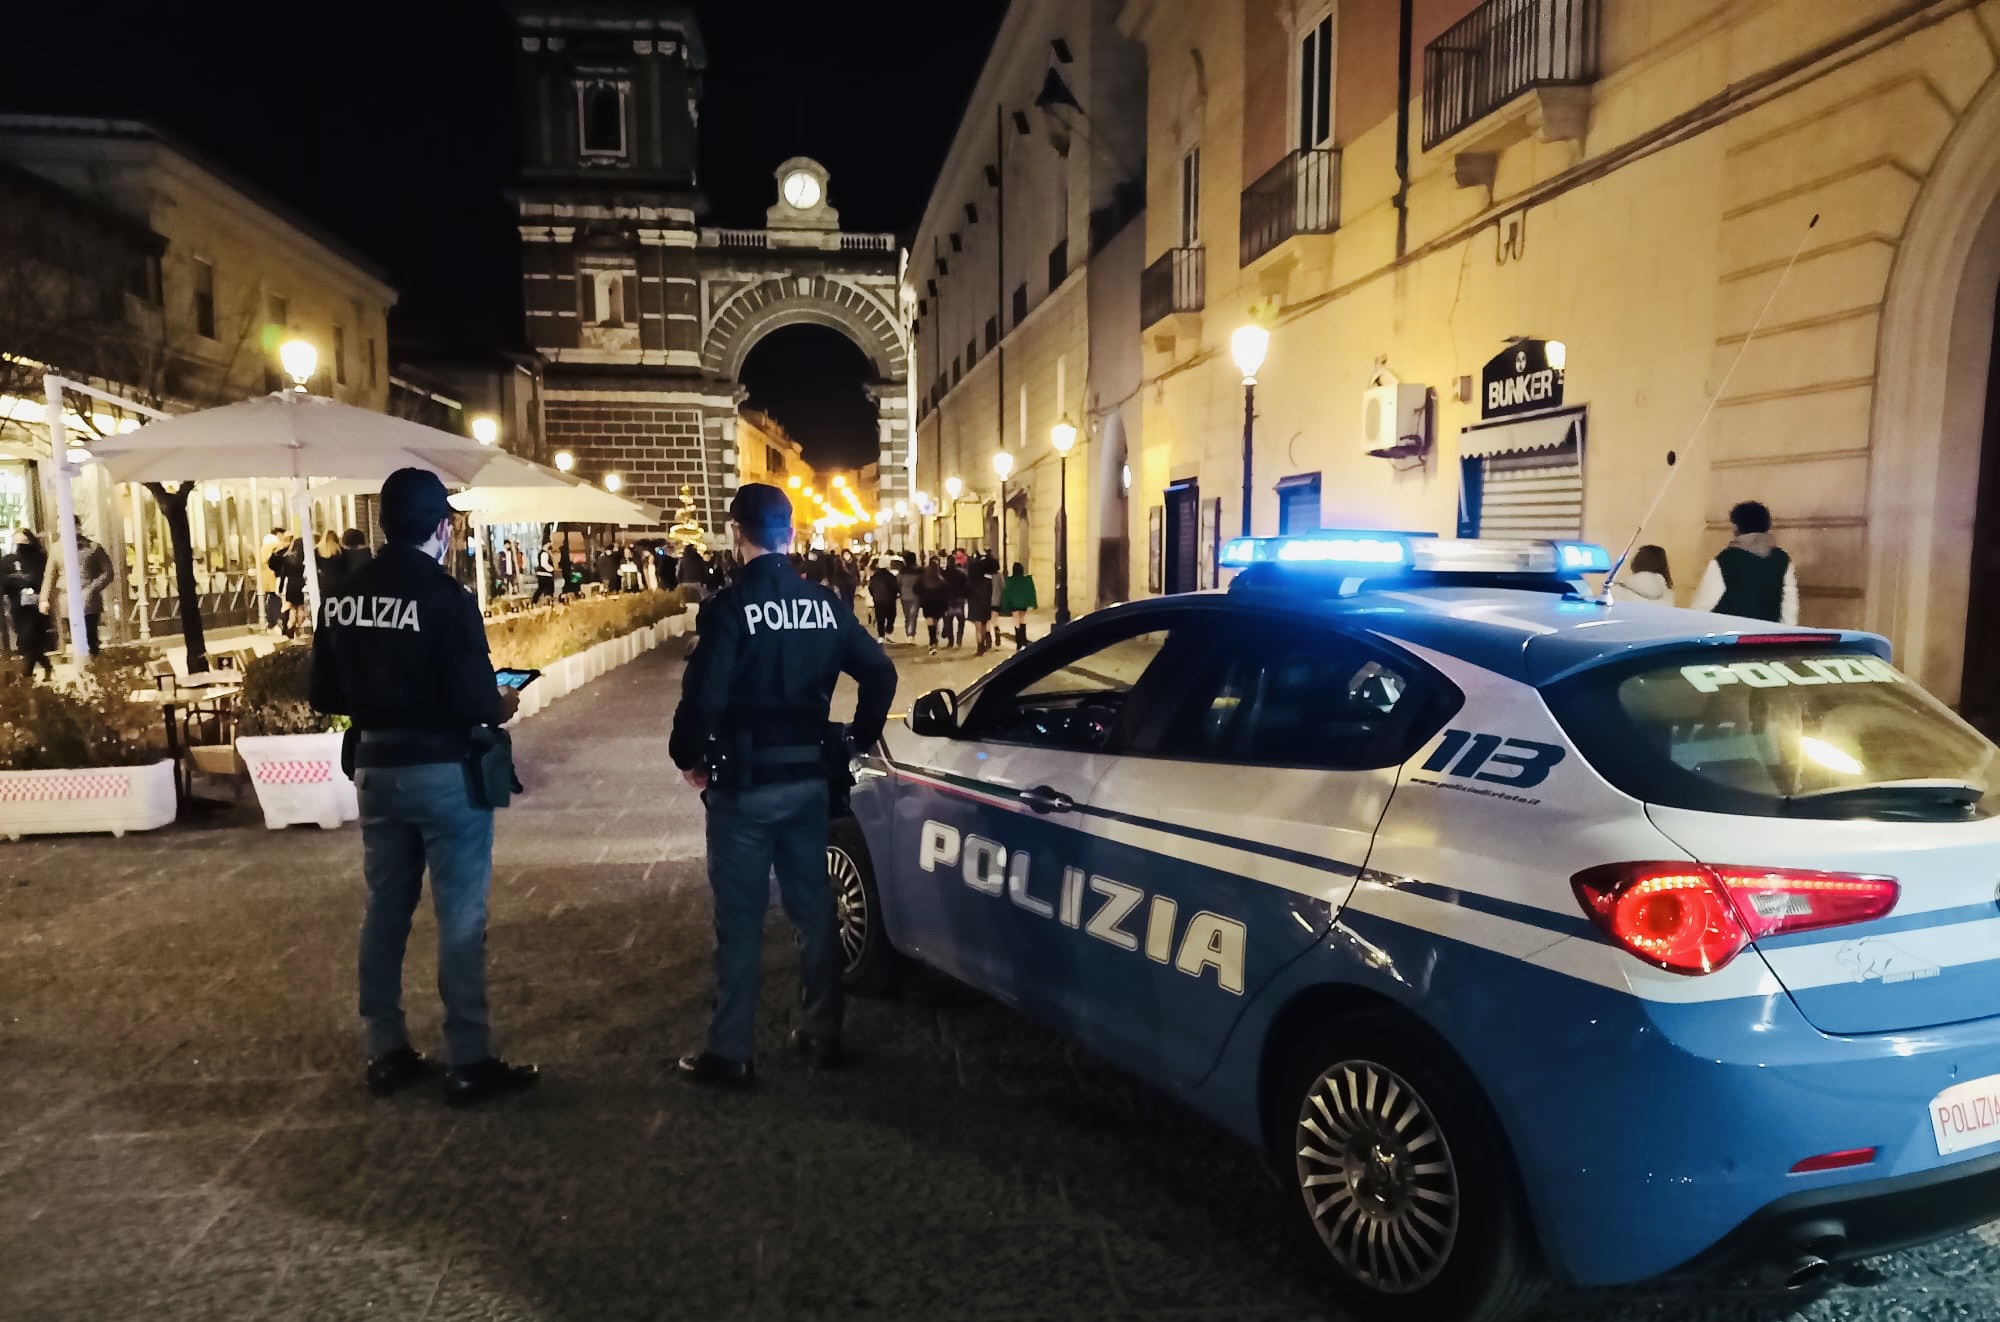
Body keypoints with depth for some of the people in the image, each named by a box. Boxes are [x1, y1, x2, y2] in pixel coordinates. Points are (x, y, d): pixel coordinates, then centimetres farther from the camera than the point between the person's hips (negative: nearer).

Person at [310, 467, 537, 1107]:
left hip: (376, 769, 7)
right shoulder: (445, 595, -18)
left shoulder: (343, 598, 2)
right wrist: (501, 705, 0)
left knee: (384, 909, 15)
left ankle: (386, 1053, 26)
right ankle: (468, 1062, 9)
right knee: (460, 916, 2)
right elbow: (474, 700, -21)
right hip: (444, 772, -6)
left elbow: (326, 695, 8)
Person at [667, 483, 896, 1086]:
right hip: (809, 776, 5)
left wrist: (687, 755, -4)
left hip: (745, 780, -5)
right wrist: (855, 740, 14)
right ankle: (823, 1034, 25)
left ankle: (729, 1052, 13)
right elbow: (880, 673, 4)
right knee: (813, 906, 15)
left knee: (740, 917, 4)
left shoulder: (730, 606, -14)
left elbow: (704, 694, -21)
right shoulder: (824, 602, 3)